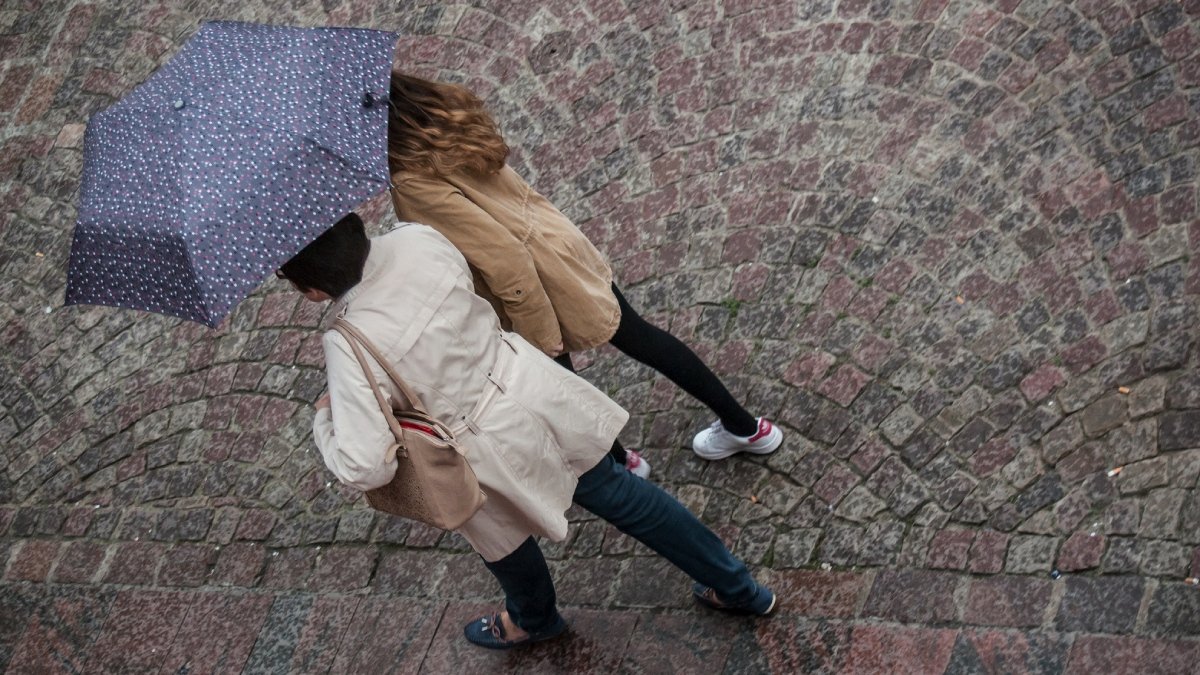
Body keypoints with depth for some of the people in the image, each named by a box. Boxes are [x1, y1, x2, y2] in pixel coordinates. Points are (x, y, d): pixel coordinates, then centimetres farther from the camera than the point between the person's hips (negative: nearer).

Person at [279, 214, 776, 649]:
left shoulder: (351, 349, -30)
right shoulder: (416, 239, -17)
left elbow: (365, 467, -28)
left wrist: (323, 421, -9)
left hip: (487, 452, -4)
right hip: (528, 388, 5)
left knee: (502, 537, 29)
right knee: (617, 492, 23)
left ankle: (534, 620, 63)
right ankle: (738, 588, 40)